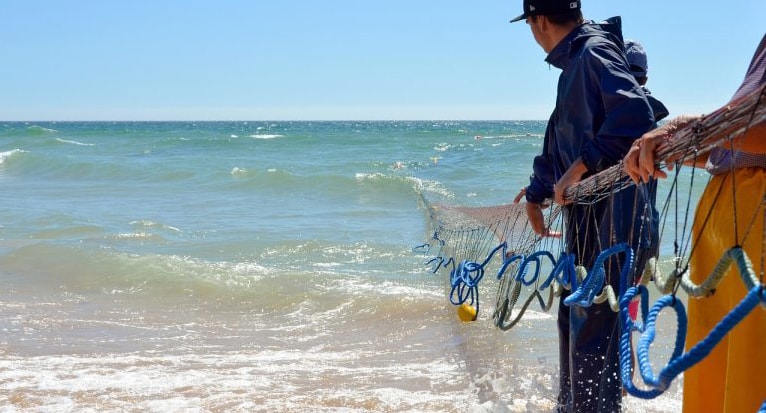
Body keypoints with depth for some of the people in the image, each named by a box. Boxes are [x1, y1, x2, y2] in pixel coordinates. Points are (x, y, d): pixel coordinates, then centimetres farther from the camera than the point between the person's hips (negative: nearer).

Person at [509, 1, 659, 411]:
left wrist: (580, 167, -28)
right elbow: (558, 143, 28)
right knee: (572, 318, 20)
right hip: (586, 217, 11)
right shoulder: (575, 63, 19)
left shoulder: (595, 52, -14)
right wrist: (536, 193, 34)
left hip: (611, 215, -11)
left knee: (594, 330, -8)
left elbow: (636, 116, -30)